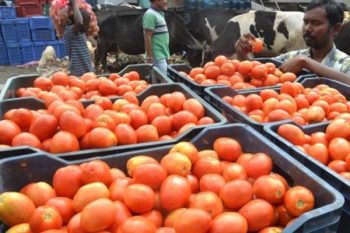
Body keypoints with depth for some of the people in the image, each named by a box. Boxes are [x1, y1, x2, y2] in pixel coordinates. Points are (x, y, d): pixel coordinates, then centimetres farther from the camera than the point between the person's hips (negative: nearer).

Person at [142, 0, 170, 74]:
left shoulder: (159, 13, 16)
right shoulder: (151, 14, -13)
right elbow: (147, 37, -18)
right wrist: (149, 57, -21)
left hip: (163, 55, 9)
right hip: (158, 57, -9)